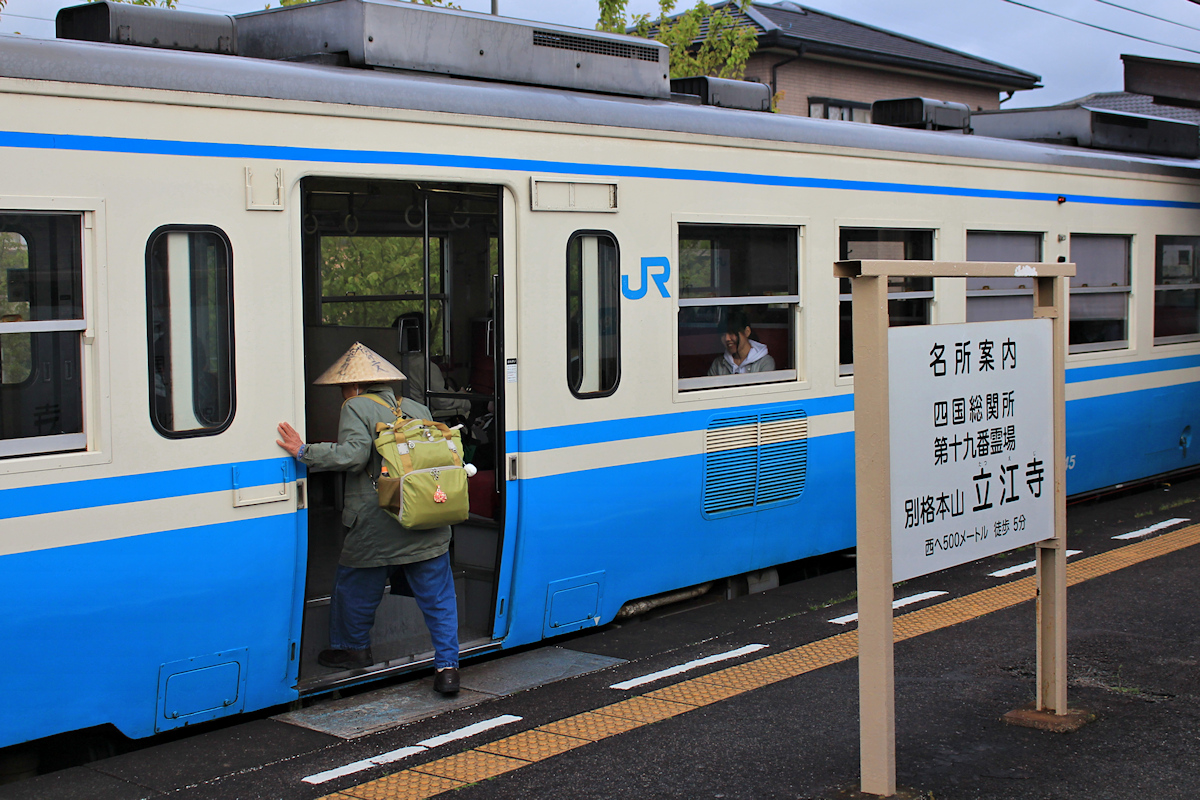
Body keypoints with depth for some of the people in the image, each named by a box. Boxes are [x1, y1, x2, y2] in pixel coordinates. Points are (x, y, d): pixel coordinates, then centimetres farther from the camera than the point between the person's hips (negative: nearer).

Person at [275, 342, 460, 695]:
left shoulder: (356, 408, -3)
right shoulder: (418, 409, 15)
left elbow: (353, 455, -18)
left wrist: (304, 451, -14)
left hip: (376, 531, -5)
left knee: (355, 588, 17)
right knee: (437, 596, 9)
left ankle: (352, 648, 33)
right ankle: (447, 666, 6)